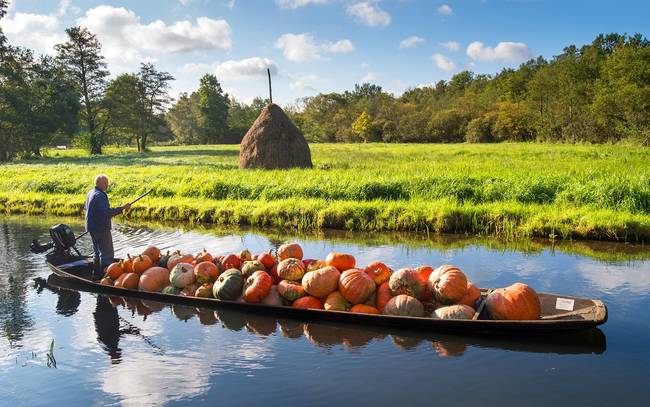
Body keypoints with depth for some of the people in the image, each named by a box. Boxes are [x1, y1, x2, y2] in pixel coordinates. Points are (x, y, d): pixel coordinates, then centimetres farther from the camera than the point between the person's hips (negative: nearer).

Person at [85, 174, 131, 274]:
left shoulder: (90, 193, 11)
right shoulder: (99, 195, -21)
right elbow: (107, 212, -32)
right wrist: (122, 208, -29)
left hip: (92, 228, 10)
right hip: (101, 229, -10)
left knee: (98, 253, 20)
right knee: (107, 254, -5)